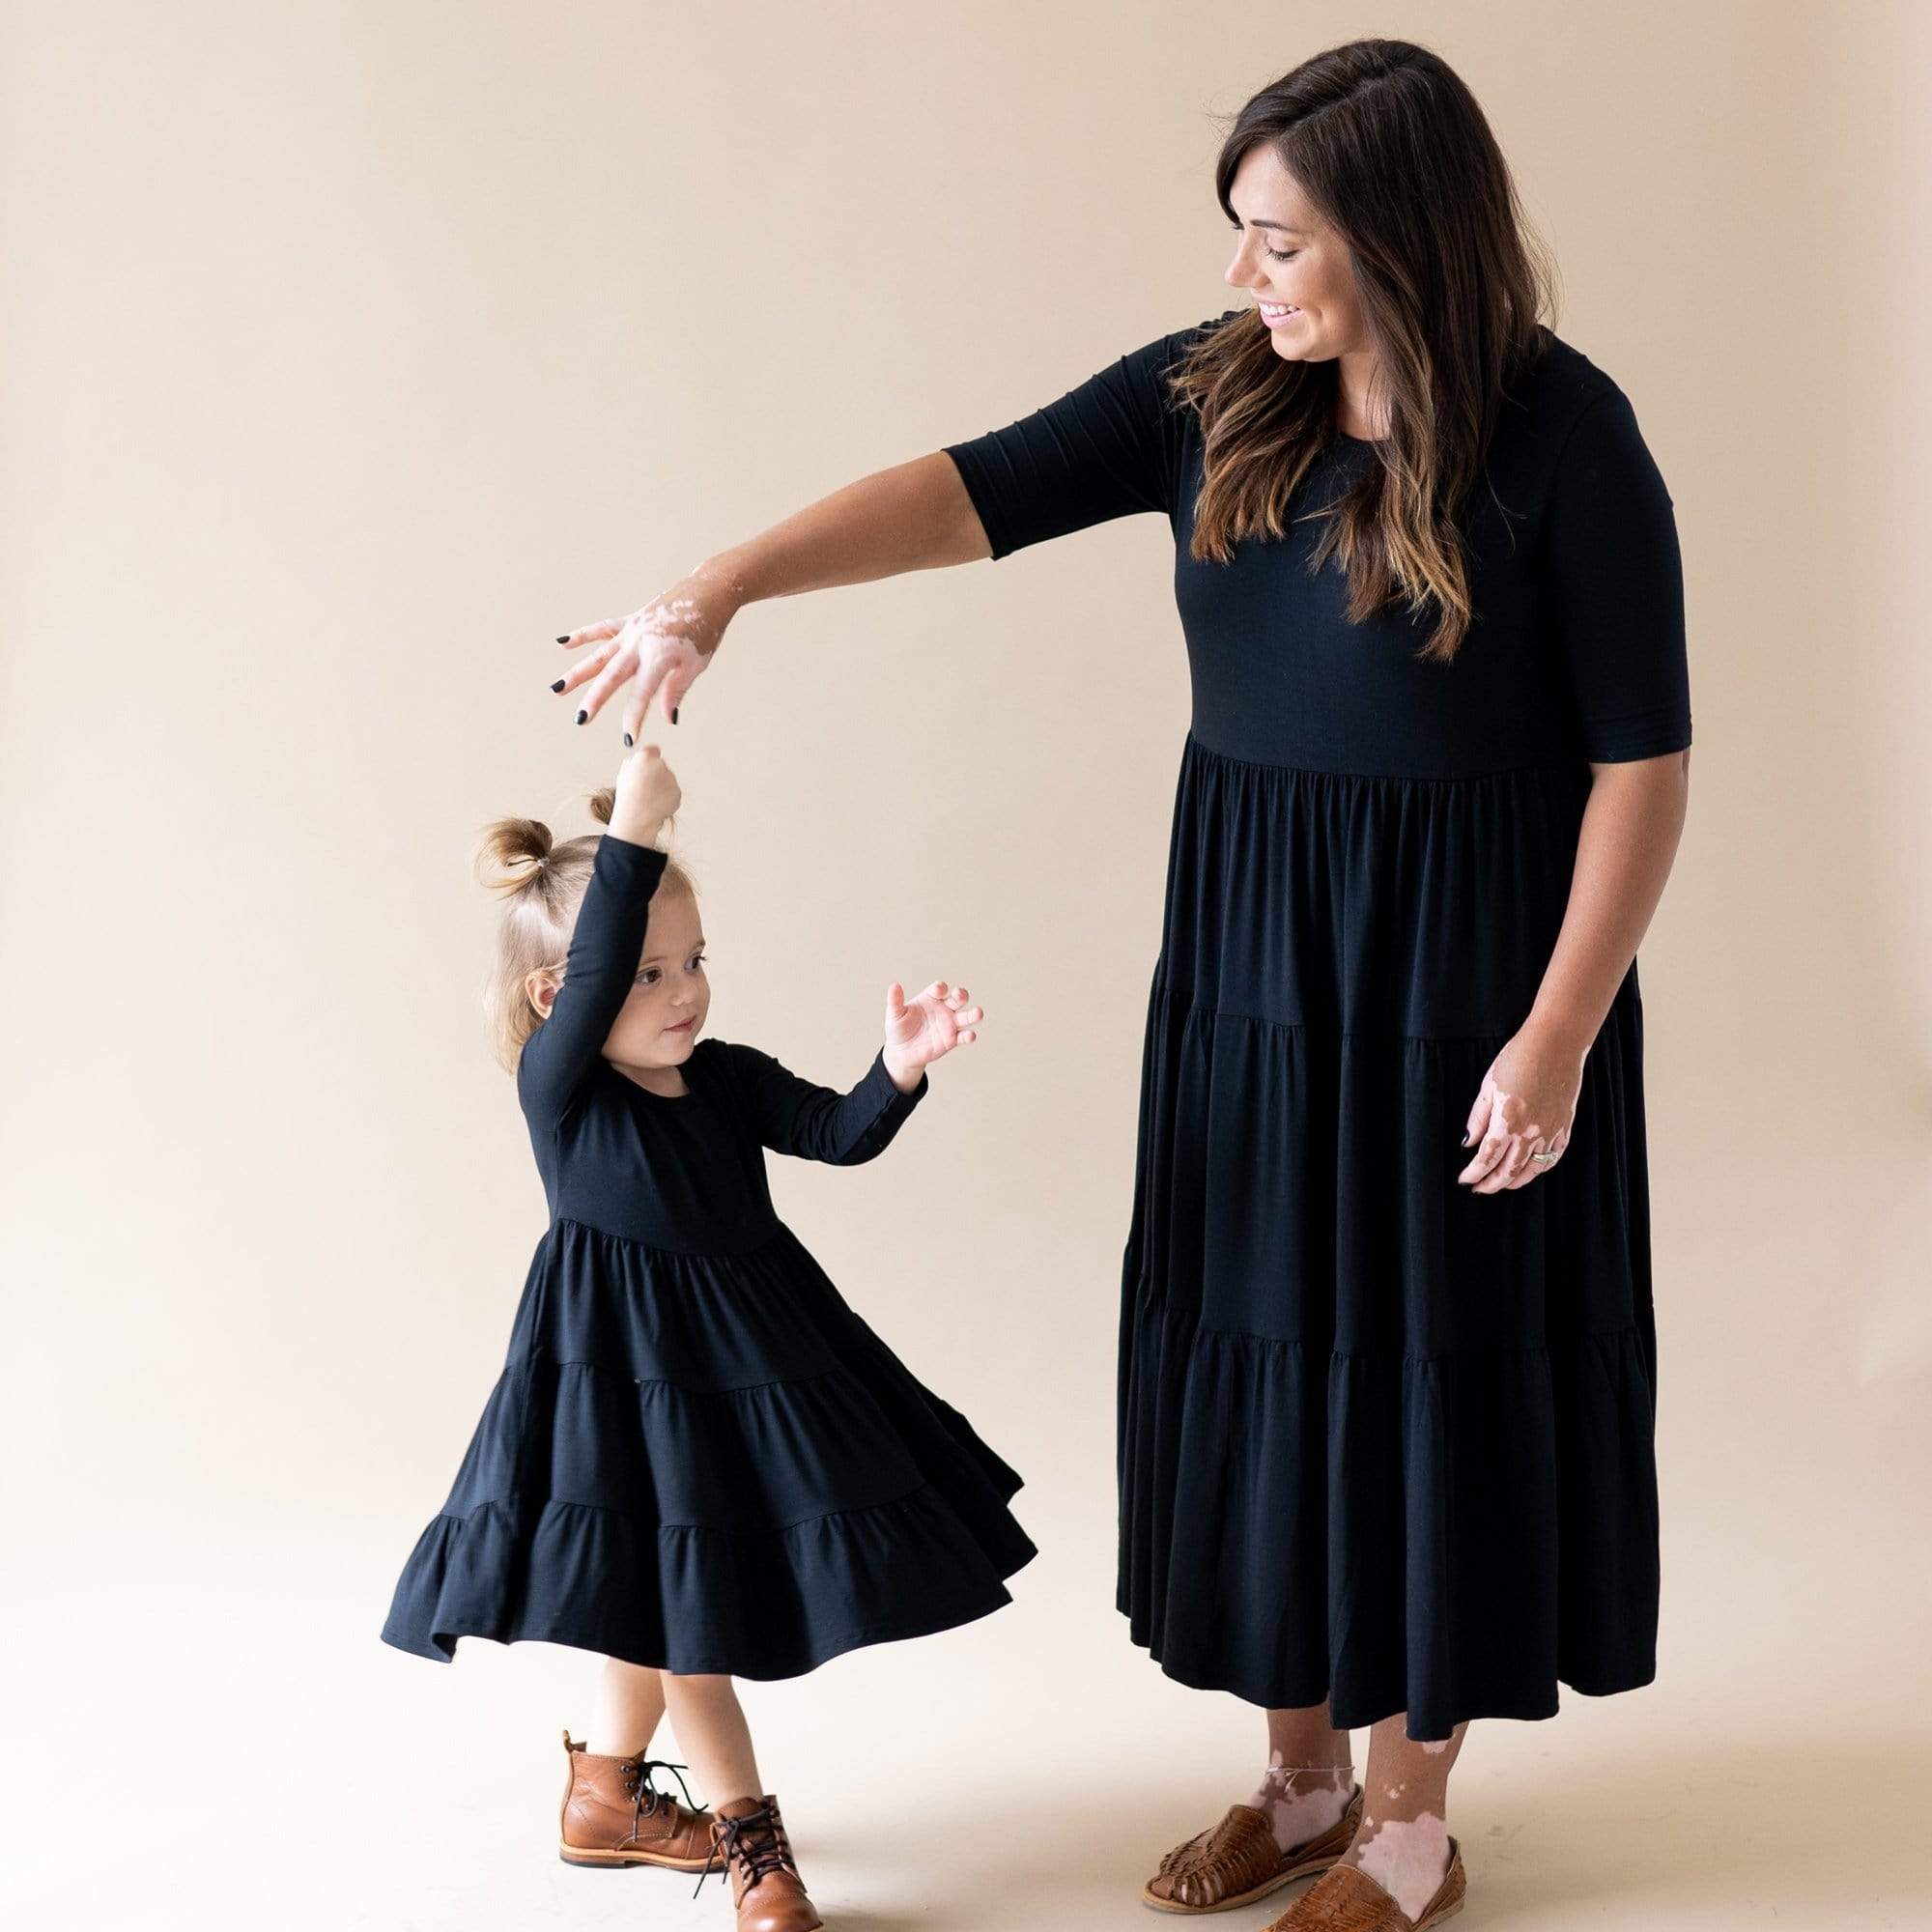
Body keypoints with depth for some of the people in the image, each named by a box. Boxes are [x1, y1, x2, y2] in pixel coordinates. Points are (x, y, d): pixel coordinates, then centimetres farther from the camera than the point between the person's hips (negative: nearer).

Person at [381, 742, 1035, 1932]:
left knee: (662, 1594, 19)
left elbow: (837, 1134, -10)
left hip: (748, 1351, 6)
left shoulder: (729, 1078, -1)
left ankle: (609, 1792, 38)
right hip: (629, 1368, -6)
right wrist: (631, 834, -42)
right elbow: (594, 970, -34)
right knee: (682, 1600, 3)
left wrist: (900, 1071, -29)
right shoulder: (560, 1083, -17)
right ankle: (750, 1835, 16)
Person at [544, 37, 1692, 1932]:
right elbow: (976, 488, -8)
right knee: (1257, 1344, 12)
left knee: (1426, 1362, 4)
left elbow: (1641, 762, -13)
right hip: (1247, 964, 6)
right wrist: (719, 588, -21)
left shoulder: (1562, 438, -15)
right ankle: (1303, 1769, 31)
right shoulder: (1217, 391, -1)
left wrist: (1556, 1035, -16)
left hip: (1460, 987, -5)